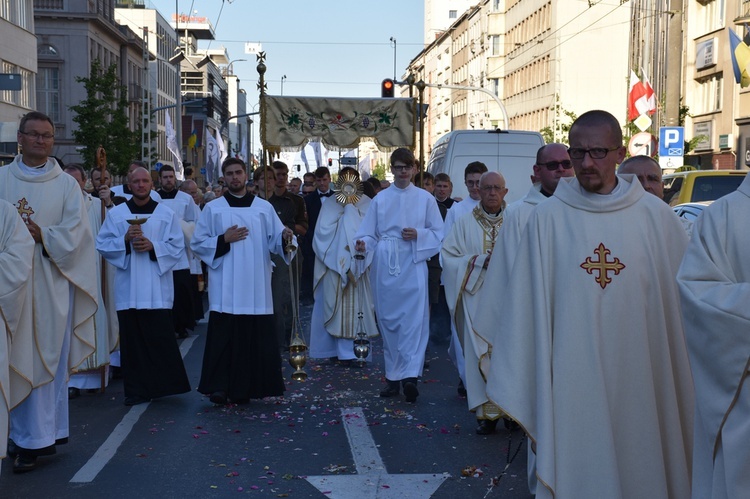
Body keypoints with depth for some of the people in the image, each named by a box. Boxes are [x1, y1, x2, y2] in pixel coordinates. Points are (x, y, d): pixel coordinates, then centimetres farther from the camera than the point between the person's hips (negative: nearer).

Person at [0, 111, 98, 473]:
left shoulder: (67, 185, 7)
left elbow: (75, 232, -2)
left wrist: (42, 236, -18)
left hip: (51, 284, 0)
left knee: (49, 357, 0)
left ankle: (38, 436, 8)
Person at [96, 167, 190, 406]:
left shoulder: (166, 213, 7)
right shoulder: (116, 213, 8)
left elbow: (178, 247, 3)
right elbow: (102, 244, 5)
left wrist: (153, 246, -12)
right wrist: (125, 239, -12)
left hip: (157, 288, -1)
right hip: (128, 287, 1)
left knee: (160, 338, -3)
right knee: (132, 339, 2)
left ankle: (164, 385, 10)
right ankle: (136, 390, 10)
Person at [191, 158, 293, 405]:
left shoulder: (264, 207, 9)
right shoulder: (213, 208, 8)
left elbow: (275, 241, 3)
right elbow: (197, 244, 6)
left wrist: (286, 237, -19)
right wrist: (224, 240, -8)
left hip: (256, 288, 1)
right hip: (225, 289, -1)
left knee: (255, 336, 0)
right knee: (224, 336, -7)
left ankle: (245, 388, 9)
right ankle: (219, 387, -2)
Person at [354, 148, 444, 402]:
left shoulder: (425, 198, 7)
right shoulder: (380, 199, 10)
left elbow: (439, 234, 7)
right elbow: (369, 233, 5)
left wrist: (418, 234, -10)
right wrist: (362, 243, -17)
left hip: (413, 265, -2)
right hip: (385, 266, 2)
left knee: (414, 319, -14)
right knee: (388, 319, 5)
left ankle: (410, 375, -17)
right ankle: (393, 377, 13)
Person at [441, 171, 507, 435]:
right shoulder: (465, 223, 6)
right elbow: (448, 257, 2)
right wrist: (480, 261, -10)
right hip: (477, 298, -1)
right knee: (481, 352, -4)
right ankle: (487, 412, 2)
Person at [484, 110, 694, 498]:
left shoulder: (656, 216, 0)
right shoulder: (548, 217, -3)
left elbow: (681, 298, 4)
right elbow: (528, 305, -2)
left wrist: (684, 383, 2)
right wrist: (518, 386, -2)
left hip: (639, 378, 1)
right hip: (574, 380, -1)